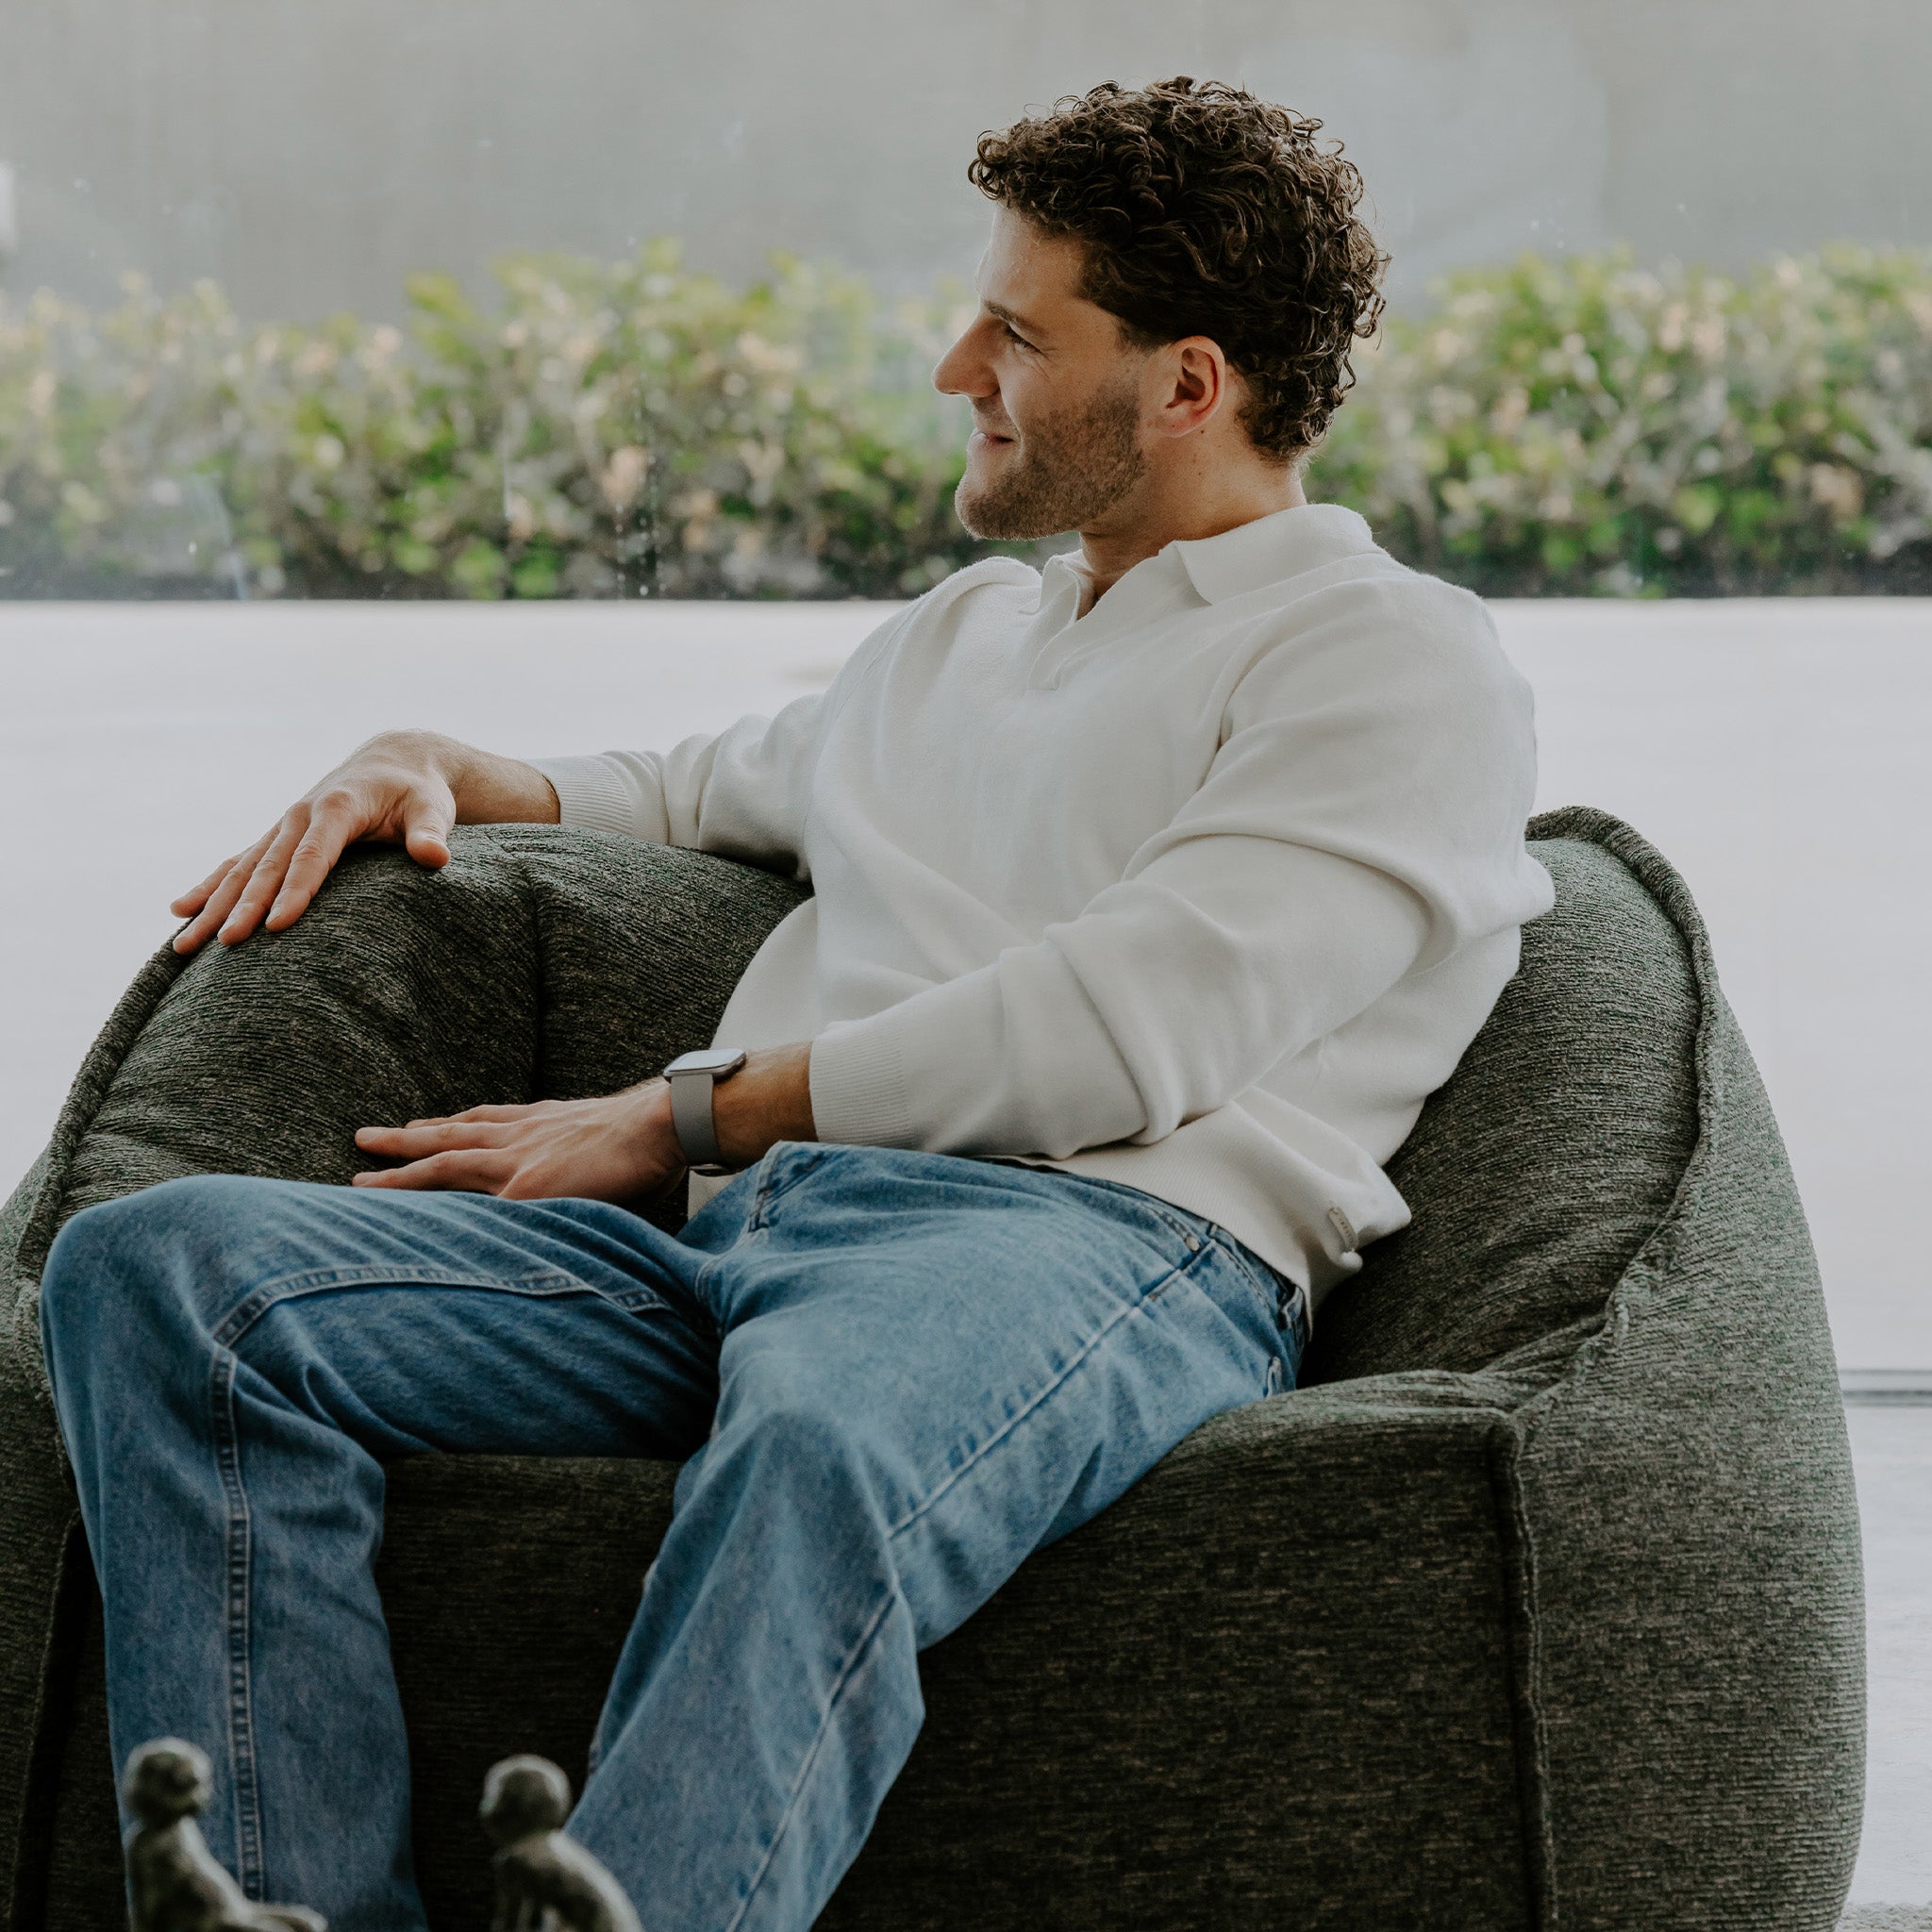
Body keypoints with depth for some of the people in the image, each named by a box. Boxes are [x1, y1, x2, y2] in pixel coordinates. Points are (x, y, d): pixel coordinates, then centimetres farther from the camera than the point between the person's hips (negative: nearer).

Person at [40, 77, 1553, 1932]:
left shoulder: (1398, 655, 7)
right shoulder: (961, 632, 33)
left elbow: (1123, 1034, -6)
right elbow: (696, 795, 49)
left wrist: (671, 1120, -2)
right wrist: (429, 767, 26)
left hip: (1090, 1237, -7)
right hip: (745, 1232, 7)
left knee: (817, 1452, -45)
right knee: (159, 1271, -17)